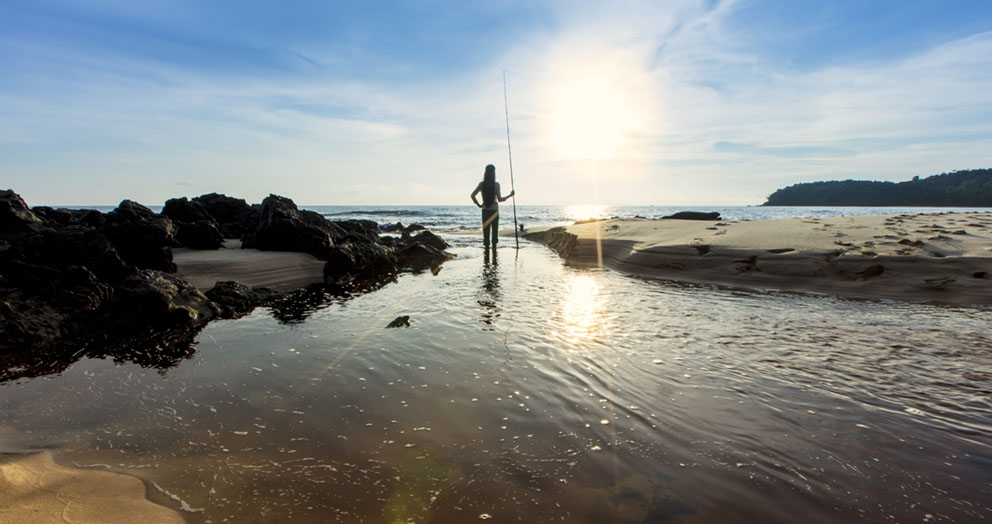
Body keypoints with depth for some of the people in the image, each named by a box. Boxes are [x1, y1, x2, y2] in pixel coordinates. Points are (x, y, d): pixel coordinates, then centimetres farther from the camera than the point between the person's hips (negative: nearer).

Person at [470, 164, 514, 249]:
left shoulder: (481, 184, -1)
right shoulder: (496, 184, -11)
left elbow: (472, 195, -4)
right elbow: (500, 199, -13)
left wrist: (478, 204, 5)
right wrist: (510, 195, -2)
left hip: (485, 210, 2)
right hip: (494, 210, -2)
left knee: (486, 230, 7)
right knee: (495, 230, 7)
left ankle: (486, 246, 7)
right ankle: (494, 246, 9)